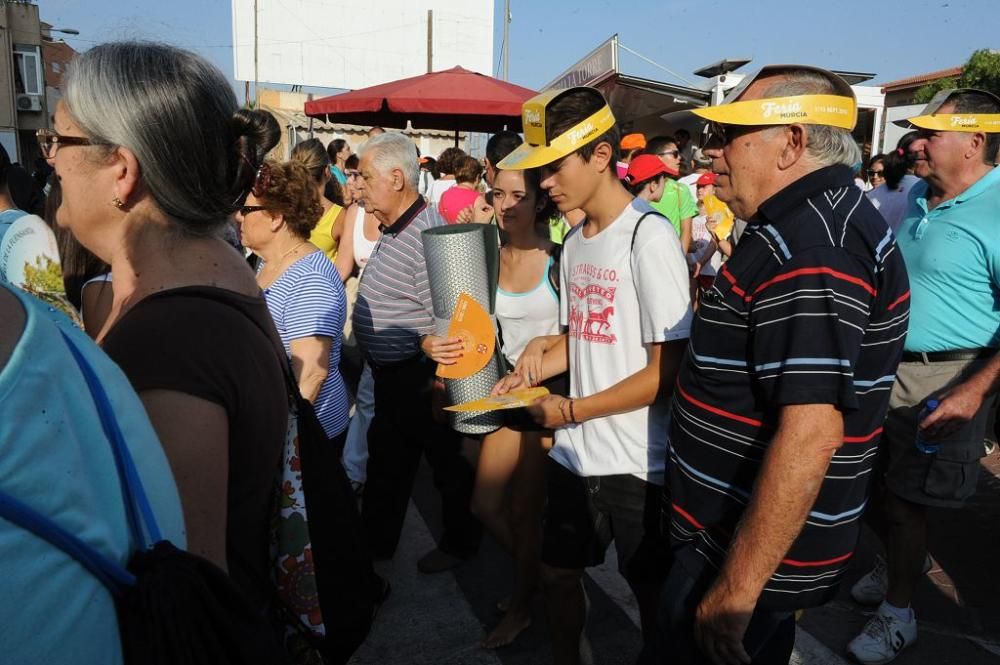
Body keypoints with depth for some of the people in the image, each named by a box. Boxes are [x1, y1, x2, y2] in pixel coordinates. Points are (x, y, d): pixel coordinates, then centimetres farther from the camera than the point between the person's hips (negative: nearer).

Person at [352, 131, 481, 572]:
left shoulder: (428, 236, -25)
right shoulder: (393, 229, 7)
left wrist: (436, 380, -28)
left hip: (421, 379, -10)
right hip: (392, 375, 10)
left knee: (446, 462, 12)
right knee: (385, 461, 21)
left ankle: (460, 542, 34)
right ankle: (376, 542, 39)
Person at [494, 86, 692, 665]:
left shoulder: (649, 237, -16)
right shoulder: (575, 241, 7)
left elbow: (668, 370, -19)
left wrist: (571, 410, -16)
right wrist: (542, 360, -3)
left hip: (635, 463, -7)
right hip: (575, 452, 7)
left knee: (653, 595, 12)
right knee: (557, 572, 21)